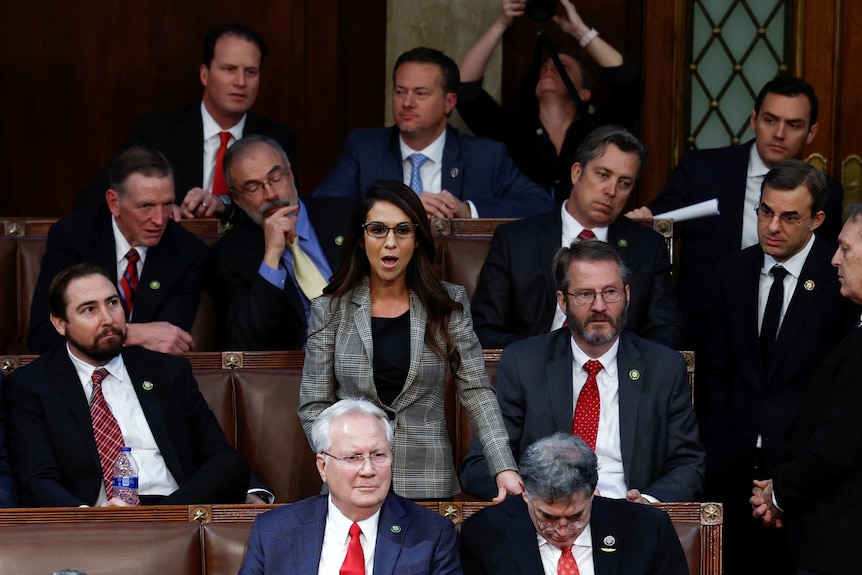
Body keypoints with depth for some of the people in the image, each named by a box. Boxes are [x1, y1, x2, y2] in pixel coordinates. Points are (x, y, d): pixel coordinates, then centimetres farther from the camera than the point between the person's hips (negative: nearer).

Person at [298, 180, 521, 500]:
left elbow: (476, 392, -3)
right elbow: (314, 405, 1)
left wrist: (504, 467, -15)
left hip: (429, 485, 0)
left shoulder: (449, 305, 2)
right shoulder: (330, 310, 1)